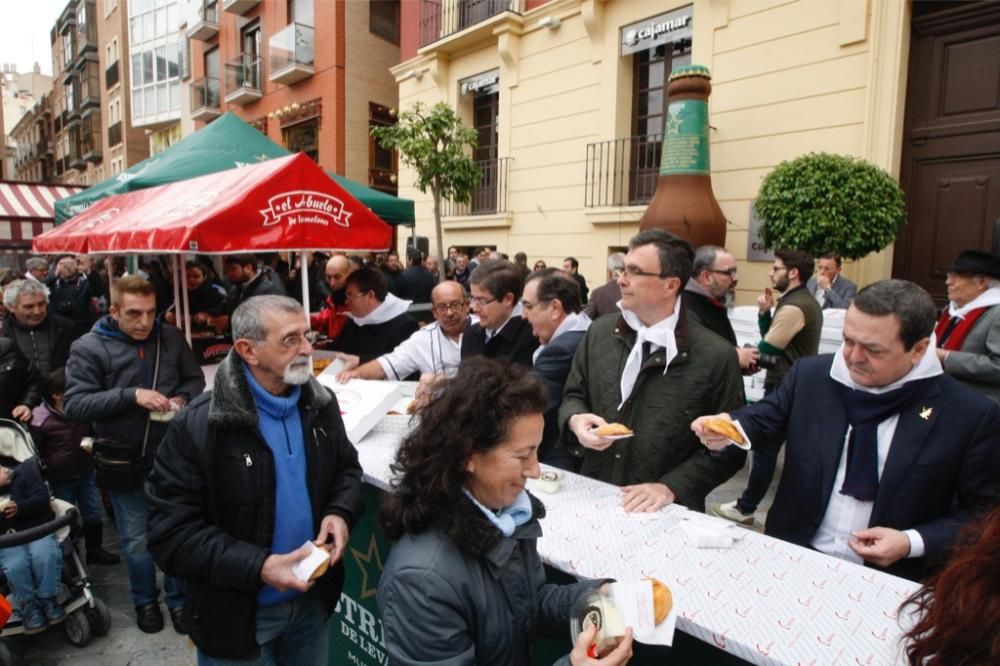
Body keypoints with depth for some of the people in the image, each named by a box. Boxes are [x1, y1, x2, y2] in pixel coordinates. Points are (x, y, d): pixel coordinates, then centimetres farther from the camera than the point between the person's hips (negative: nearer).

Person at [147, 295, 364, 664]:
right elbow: (172, 531, -19)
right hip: (236, 614, -4)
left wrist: (341, 512, -12)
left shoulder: (321, 403, -5)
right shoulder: (196, 427, -20)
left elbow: (347, 466, 9)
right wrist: (256, 567, -27)